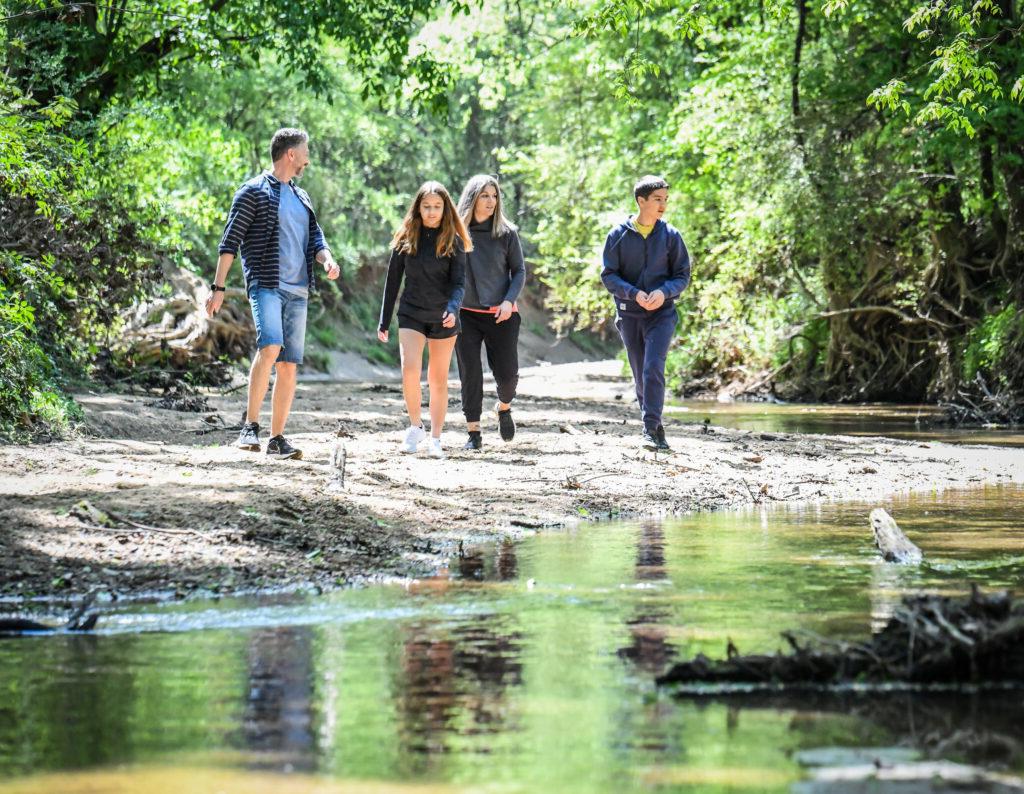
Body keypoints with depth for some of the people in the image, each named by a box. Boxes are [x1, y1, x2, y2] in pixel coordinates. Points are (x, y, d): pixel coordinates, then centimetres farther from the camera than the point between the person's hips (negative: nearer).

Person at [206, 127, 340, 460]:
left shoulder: (301, 197, 22)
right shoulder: (254, 191, 1)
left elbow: (315, 238, 20)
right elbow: (231, 241, -2)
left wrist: (327, 259, -4)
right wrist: (218, 287, -8)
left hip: (298, 291, 7)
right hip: (266, 285, -7)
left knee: (289, 365, 3)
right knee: (270, 347, -26)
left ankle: (277, 439, 7)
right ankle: (250, 425, -21)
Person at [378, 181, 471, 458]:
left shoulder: (453, 241, -3)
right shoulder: (405, 239, 1)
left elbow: (459, 282, -10)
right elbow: (393, 281, 6)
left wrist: (452, 309, -30)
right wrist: (383, 322, 6)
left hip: (443, 319, 0)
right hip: (411, 315, 0)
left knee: (438, 379, 6)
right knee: (410, 370, -19)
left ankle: (435, 439, 15)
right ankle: (415, 426, 0)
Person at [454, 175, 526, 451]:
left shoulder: (507, 233, -1)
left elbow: (519, 271, 4)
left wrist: (509, 301, -11)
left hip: (501, 315, 0)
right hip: (466, 314, 0)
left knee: (507, 373, -1)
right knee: (470, 374, -3)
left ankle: (504, 408, 32)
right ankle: (473, 434, 4)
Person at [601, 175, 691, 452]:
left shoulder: (670, 235, 0)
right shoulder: (619, 235, -1)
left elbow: (682, 275, 4)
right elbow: (608, 276, -3)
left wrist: (664, 292, -17)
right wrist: (635, 294, -18)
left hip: (662, 314, -1)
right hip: (629, 314, 1)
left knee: (653, 369, -17)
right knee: (640, 375, 8)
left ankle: (651, 428, -18)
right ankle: (655, 427, 22)